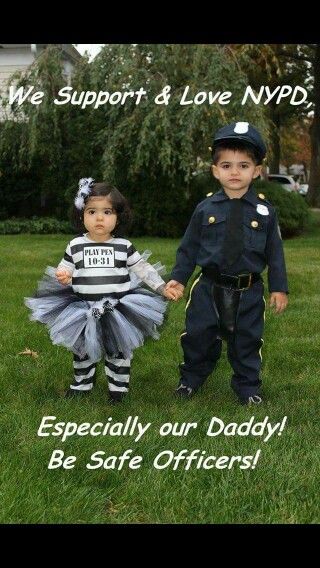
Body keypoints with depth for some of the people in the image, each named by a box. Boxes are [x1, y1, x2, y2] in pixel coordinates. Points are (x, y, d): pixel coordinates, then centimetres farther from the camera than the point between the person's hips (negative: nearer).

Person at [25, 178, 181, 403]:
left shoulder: (124, 246, -4)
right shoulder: (76, 245, -2)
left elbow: (143, 269, 3)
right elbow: (64, 270, 6)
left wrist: (163, 288, -3)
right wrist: (63, 277, -18)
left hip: (117, 311, -1)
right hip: (84, 312, 1)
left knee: (118, 350, 11)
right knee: (82, 350, 17)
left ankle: (118, 386, 28)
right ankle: (82, 383, 36)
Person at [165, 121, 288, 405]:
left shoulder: (265, 211, -3)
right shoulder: (205, 209, -3)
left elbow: (275, 251, 2)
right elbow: (189, 247, 4)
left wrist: (279, 287, 2)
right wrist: (178, 278, 3)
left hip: (248, 291, 0)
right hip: (209, 288, 1)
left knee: (246, 340, 10)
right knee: (198, 336, 10)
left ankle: (247, 386, 28)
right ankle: (191, 378, 31)